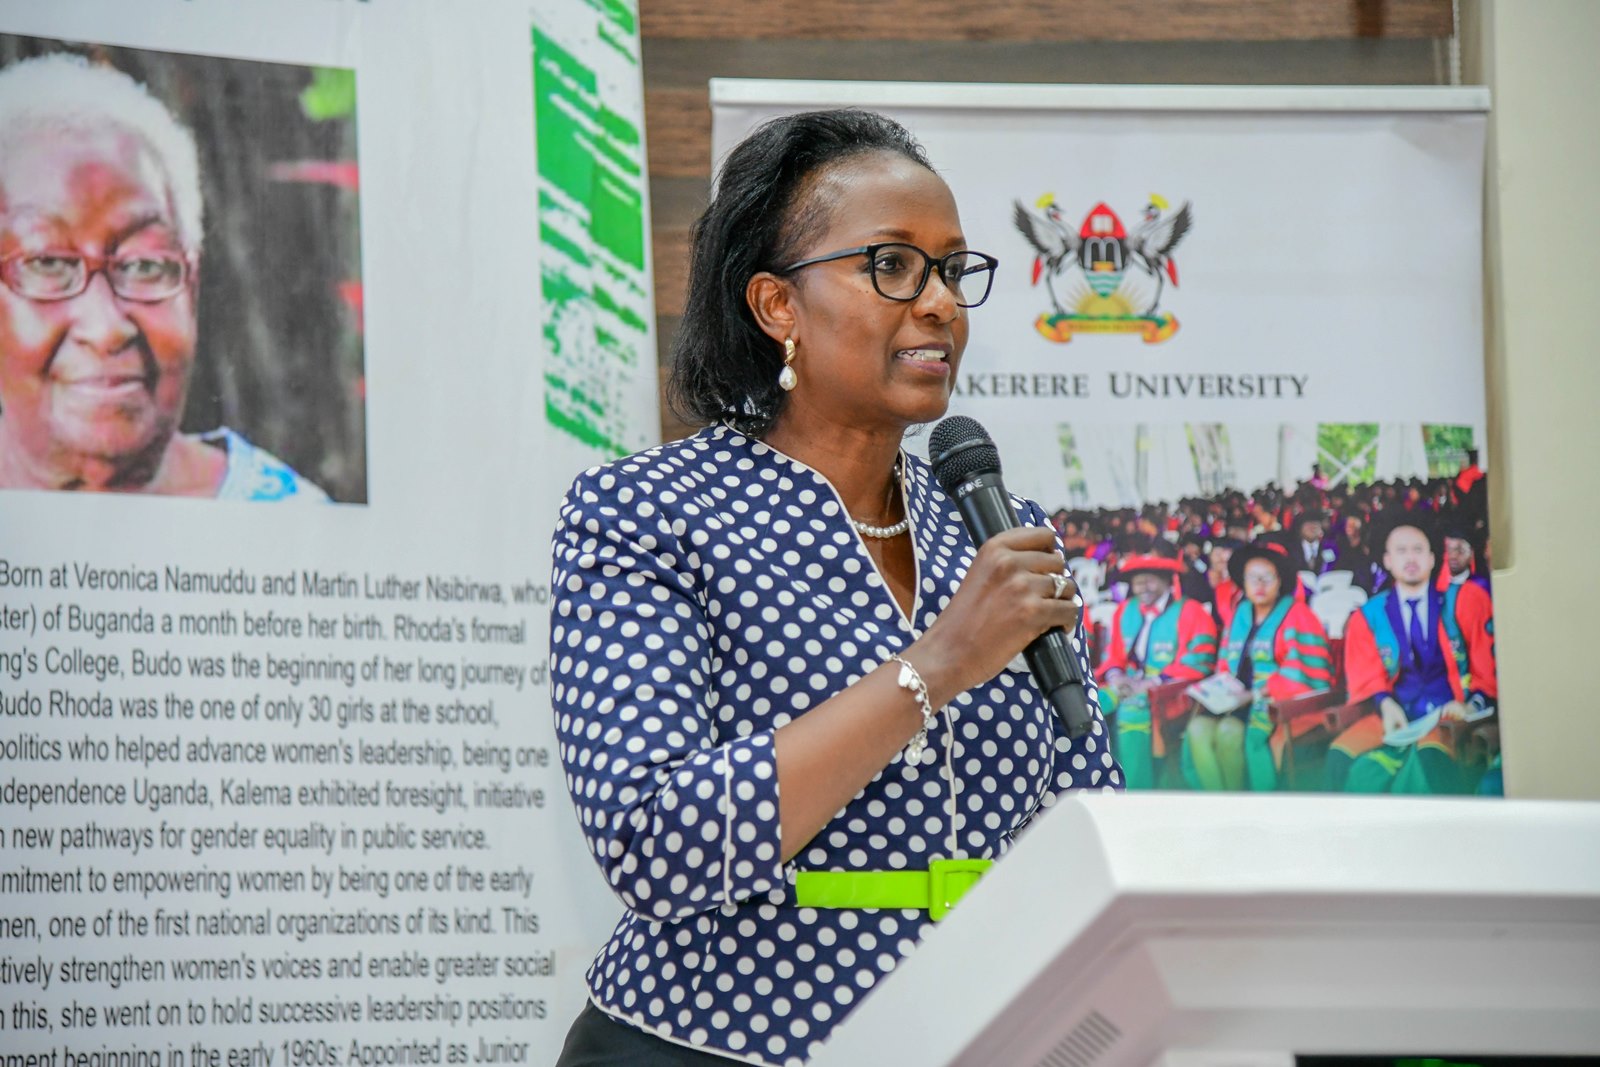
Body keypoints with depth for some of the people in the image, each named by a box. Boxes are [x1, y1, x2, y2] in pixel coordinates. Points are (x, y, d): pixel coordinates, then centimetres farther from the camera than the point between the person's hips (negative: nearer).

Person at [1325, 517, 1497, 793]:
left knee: (1429, 752, -38)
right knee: (1342, 755, -27)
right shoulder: (1368, 617, 15)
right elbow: (1366, 679, 11)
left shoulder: (1464, 601, 10)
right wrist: (1386, 705, -12)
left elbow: (1488, 664, 5)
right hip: (1397, 719, 3)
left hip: (1450, 714, -3)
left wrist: (1473, 705, -14)